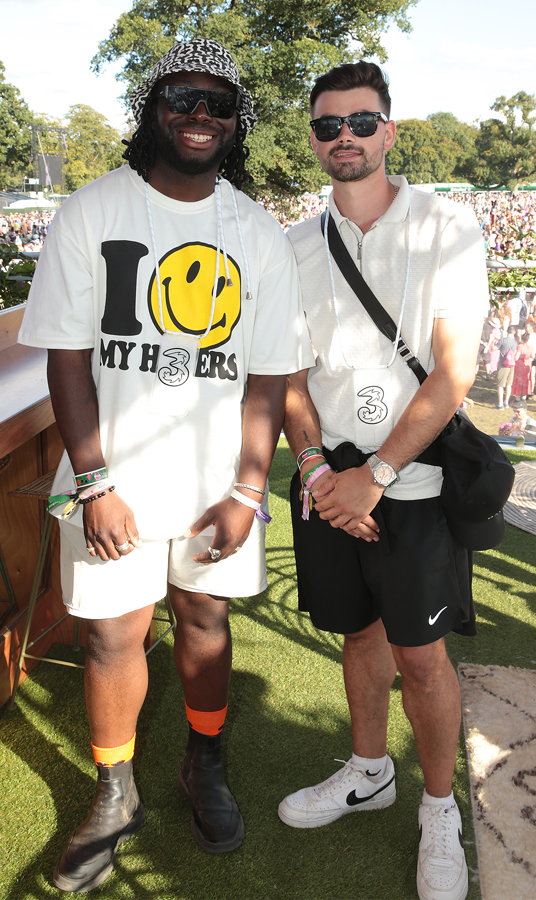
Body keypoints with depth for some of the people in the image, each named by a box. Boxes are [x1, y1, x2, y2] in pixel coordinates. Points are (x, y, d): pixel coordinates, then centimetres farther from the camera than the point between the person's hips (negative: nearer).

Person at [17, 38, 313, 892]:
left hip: (221, 477, 2)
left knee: (206, 617, 14)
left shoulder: (260, 234, 3)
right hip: (115, 476, -1)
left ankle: (204, 769, 38)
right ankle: (115, 796, 29)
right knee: (113, 633, 6)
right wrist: (94, 483, -12)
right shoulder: (92, 211, -3)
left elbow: (269, 372, 1)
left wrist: (248, 489, -5)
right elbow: (68, 356, -6)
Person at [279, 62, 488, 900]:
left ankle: (439, 808, 28)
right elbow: (287, 371, 7)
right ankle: (370, 772, 39)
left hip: (410, 477, -3)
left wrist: (372, 476, -17)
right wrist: (314, 465, -10)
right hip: (326, 477, 4)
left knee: (420, 652, 4)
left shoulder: (447, 226, -5)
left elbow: (454, 370, -12)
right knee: (360, 631, 16)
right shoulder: (297, 248, 7)